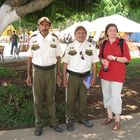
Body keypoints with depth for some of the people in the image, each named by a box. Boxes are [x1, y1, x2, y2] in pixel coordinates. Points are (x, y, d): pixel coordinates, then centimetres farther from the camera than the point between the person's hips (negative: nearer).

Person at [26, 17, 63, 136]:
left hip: (51, 70, 1)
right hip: (38, 71, 0)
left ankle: (53, 122, 23)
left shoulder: (54, 38, -1)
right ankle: (39, 124, 19)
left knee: (51, 98, 10)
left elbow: (58, 57, 5)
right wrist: (28, 75, 1)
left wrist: (58, 74, 3)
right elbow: (30, 57, 2)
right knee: (38, 99, 7)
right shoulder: (33, 39, -3)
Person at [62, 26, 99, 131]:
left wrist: (94, 77, 2)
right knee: (71, 99, 6)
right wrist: (64, 78, -3)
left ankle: (82, 118, 33)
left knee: (83, 98, 15)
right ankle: (70, 119, 23)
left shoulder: (91, 46, 0)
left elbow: (94, 63, 5)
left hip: (85, 76, 2)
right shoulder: (70, 46, -2)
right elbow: (65, 63, -1)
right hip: (72, 76, -1)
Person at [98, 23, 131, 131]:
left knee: (116, 96, -7)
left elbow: (127, 58, -7)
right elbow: (100, 56, 17)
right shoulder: (104, 43, 6)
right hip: (105, 72, 5)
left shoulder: (122, 43, -6)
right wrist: (102, 60, -6)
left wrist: (115, 58, -20)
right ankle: (110, 117, 29)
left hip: (118, 73, -5)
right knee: (106, 95, 12)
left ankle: (117, 120, 10)